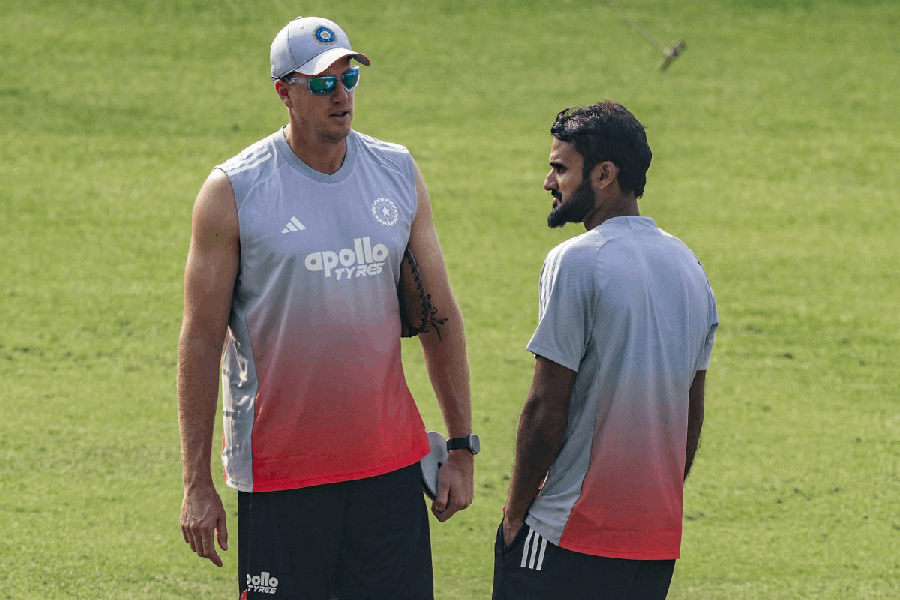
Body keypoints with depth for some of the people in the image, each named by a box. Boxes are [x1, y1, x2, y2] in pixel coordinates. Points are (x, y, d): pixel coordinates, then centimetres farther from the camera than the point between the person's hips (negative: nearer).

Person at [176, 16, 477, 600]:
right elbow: (202, 340, -4)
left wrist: (463, 447, 8)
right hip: (279, 466, -3)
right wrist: (197, 483, -7)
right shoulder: (233, 192, -6)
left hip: (390, 462, 3)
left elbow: (441, 316, 12)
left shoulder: (399, 173, 6)